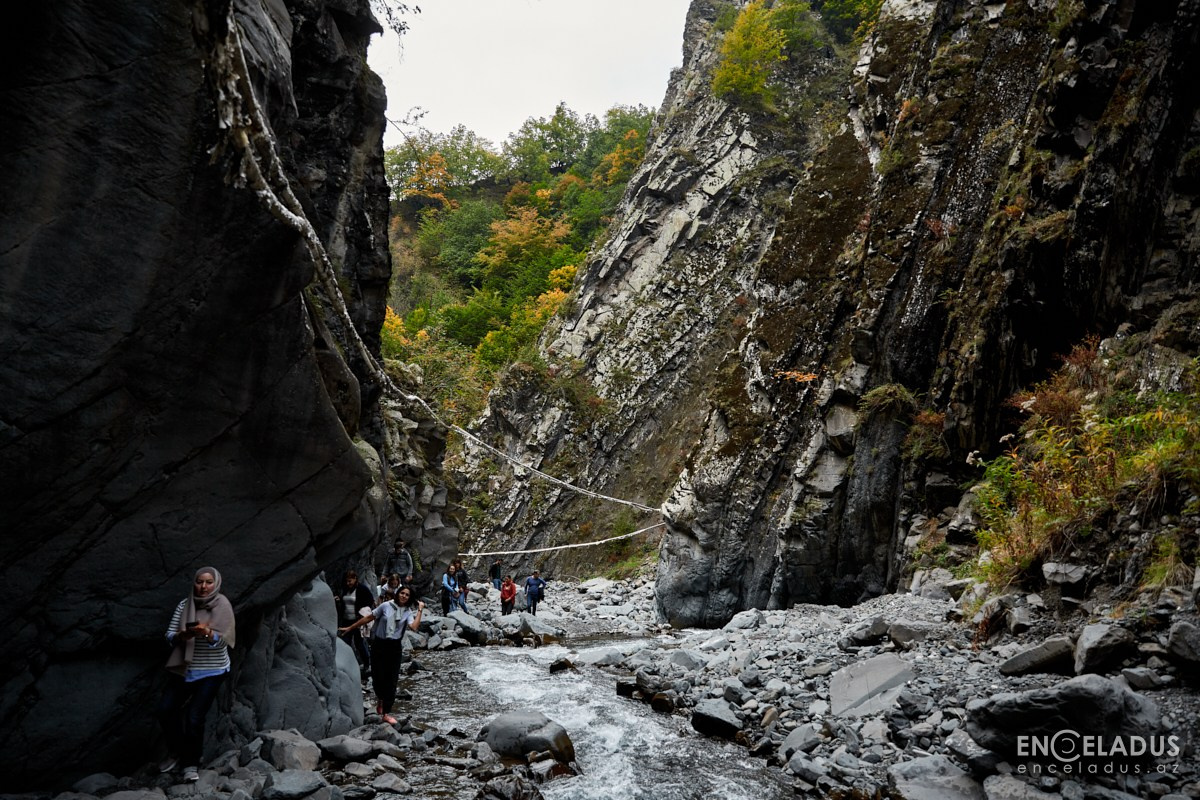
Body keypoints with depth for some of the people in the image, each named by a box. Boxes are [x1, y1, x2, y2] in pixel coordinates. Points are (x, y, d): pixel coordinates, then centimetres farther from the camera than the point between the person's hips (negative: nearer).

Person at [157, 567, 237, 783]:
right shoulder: (184, 605, -2)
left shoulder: (222, 606, -12)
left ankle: (191, 764, 12)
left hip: (211, 672, -4)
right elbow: (170, 636, -2)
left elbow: (222, 641, -18)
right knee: (165, 710, -2)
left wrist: (207, 633, -39)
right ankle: (176, 751, 24)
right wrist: (184, 635, -24)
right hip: (183, 669, 4)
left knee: (194, 718, -8)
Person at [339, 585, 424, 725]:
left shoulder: (408, 612, -1)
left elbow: (414, 627, -18)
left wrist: (420, 610, -16)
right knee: (378, 676, 5)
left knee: (391, 680, 0)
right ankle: (381, 701, 35)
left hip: (395, 647, 1)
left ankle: (386, 713, 7)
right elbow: (369, 618, 3)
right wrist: (350, 628, 6)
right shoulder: (386, 606, -4)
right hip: (379, 645, -1)